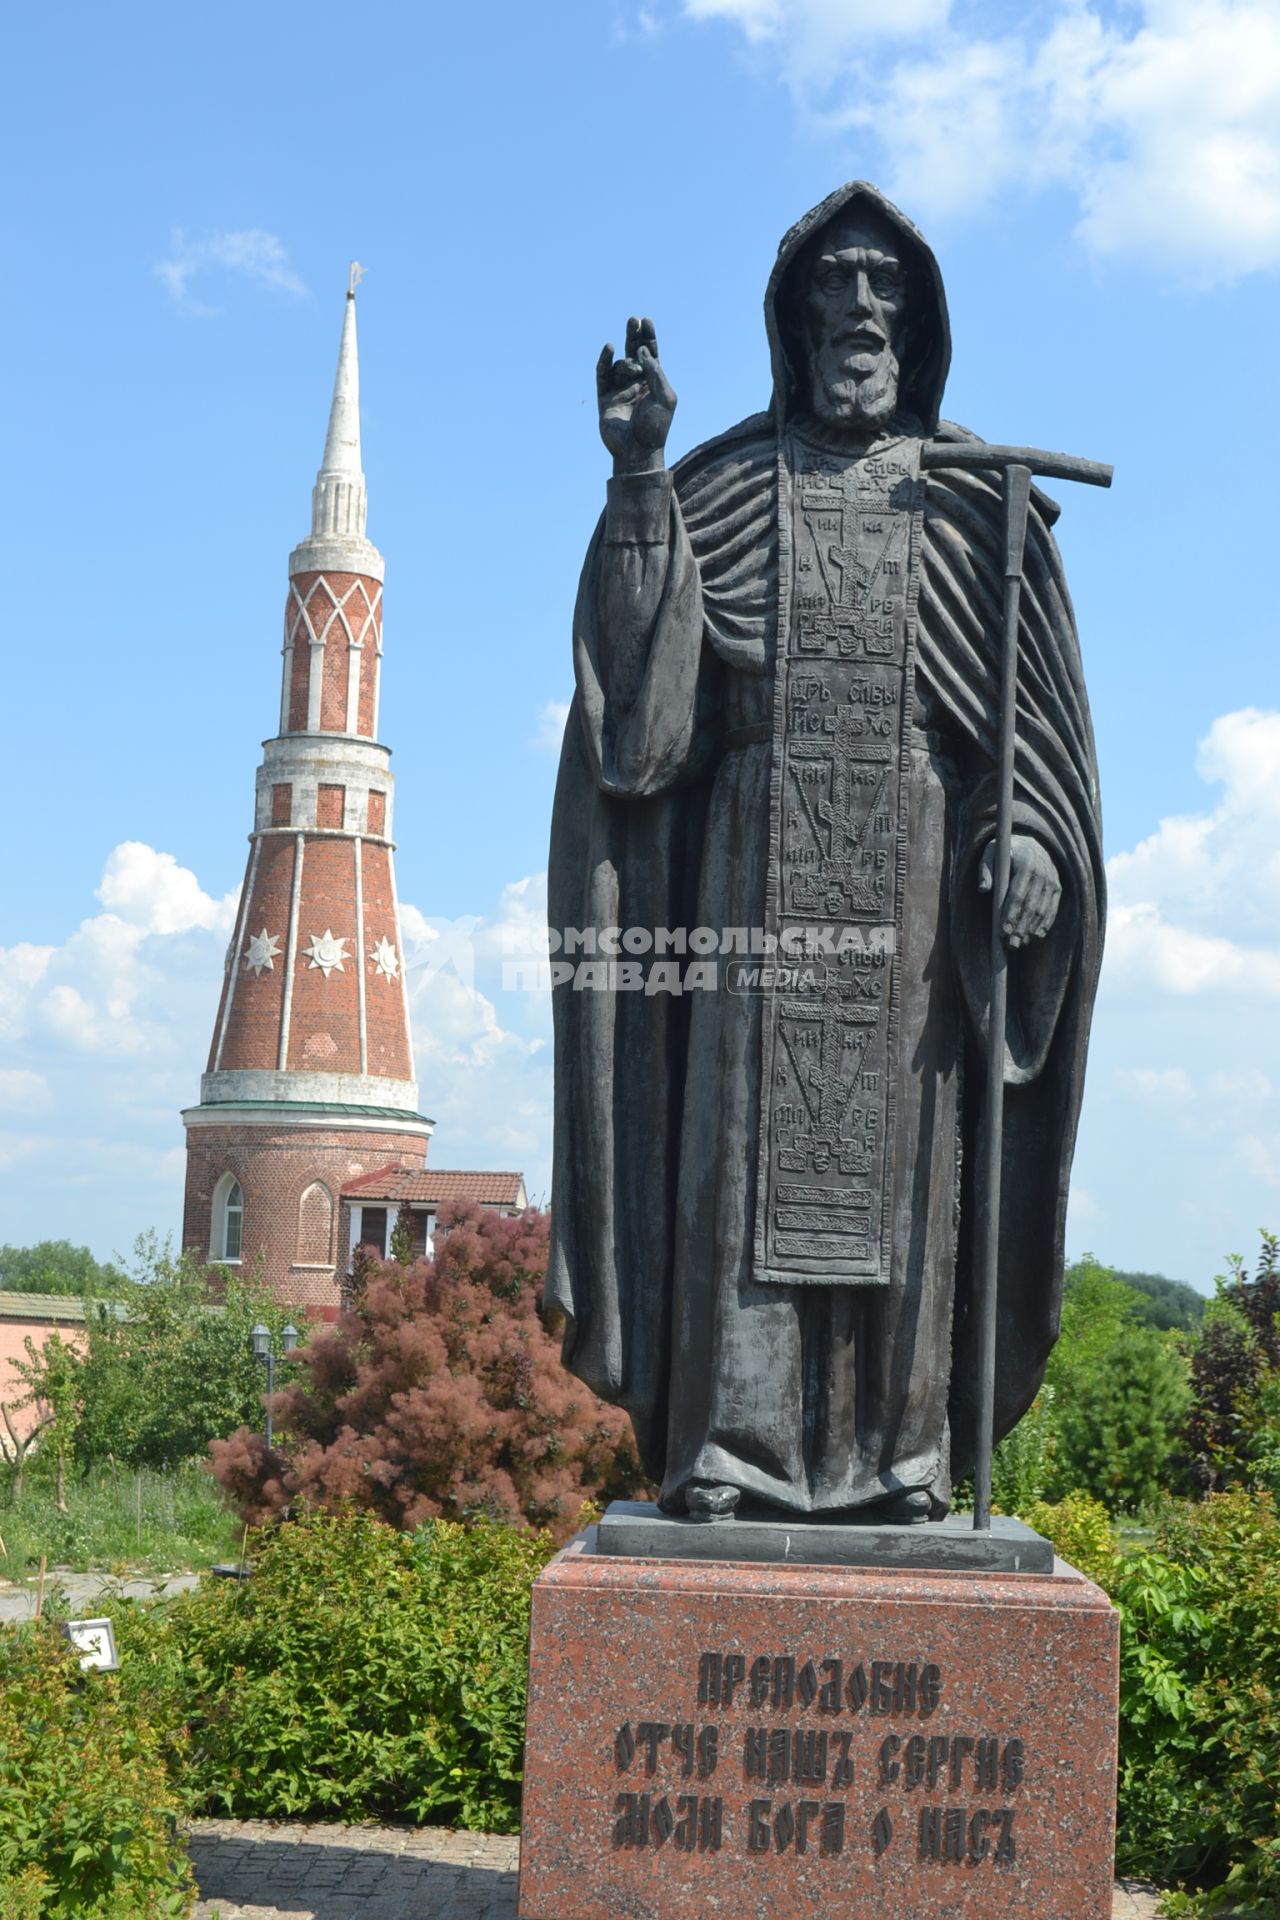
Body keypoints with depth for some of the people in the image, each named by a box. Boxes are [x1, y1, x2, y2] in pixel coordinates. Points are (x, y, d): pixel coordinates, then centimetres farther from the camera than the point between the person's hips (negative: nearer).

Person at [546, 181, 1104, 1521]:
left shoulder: (969, 497, 12)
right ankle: (730, 1436, -3)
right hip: (761, 854, 0)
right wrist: (639, 478, -10)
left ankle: (900, 1442, 2)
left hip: (917, 867, 0)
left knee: (902, 1143, -2)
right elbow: (640, 660, 0)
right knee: (747, 1130, -5)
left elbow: (1038, 695, 6)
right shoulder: (725, 490, 12)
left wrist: (1031, 840, -9)